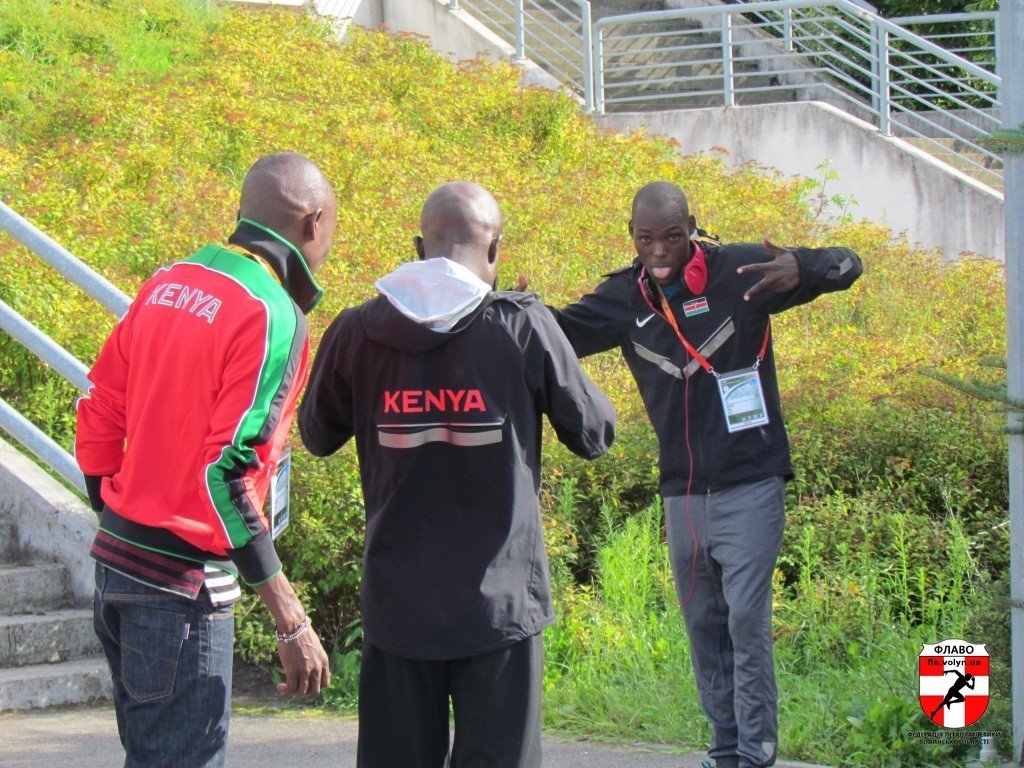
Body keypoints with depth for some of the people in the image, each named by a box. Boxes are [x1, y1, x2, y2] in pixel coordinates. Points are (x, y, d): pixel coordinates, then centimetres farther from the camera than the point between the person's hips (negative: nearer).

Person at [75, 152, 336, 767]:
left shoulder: (167, 285, 8)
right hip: (182, 579, -8)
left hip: (116, 556, 8)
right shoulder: (273, 318, -15)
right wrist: (292, 622, -19)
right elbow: (227, 475, -21)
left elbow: (98, 418, 12)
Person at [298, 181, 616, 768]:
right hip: (499, 603, -2)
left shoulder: (358, 332, -2)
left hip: (397, 603, 2)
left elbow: (318, 436, 14)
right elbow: (593, 434, 4)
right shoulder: (524, 326, -8)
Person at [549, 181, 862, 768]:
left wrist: (799, 270, -31)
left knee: (746, 620, -11)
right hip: (682, 495, 5)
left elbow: (845, 265, -7)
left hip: (749, 487, -5)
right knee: (703, 626, 10)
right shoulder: (625, 298, 4)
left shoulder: (738, 272, -9)